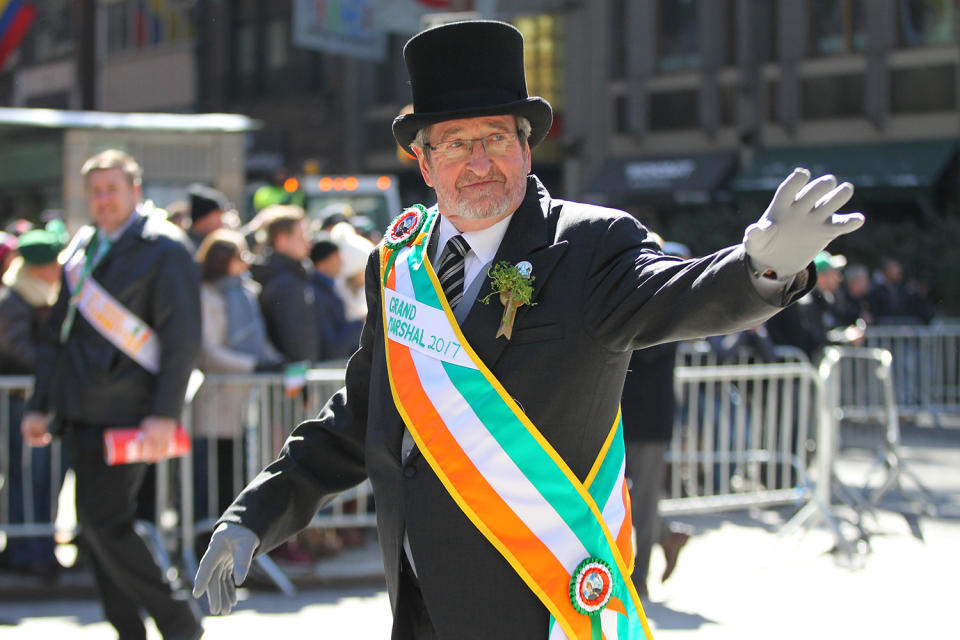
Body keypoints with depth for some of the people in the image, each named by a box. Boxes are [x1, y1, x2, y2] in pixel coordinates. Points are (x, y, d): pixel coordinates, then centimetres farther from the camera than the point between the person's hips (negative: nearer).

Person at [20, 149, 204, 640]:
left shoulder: (163, 247, -6)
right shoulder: (81, 248, 16)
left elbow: (183, 338, -11)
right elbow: (57, 331, 21)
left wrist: (165, 414, -18)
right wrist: (40, 405, 15)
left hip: (125, 411, -7)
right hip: (82, 412, 7)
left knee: (105, 522, -12)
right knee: (95, 526, 7)